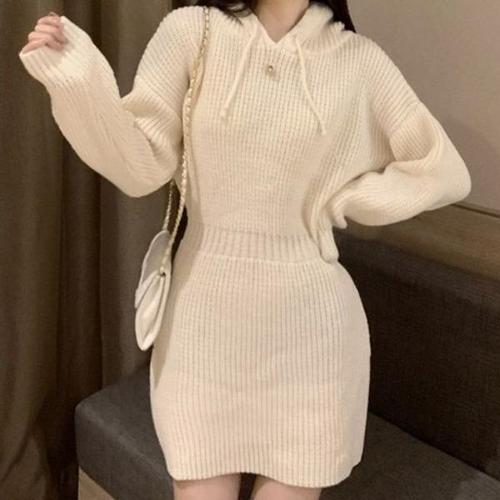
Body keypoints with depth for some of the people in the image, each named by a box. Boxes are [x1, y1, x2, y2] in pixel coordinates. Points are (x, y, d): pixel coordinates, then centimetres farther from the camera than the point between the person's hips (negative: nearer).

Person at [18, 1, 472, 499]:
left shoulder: (359, 60, -1)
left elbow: (444, 172, 4)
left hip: (306, 319, 0)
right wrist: (76, 79, -18)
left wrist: (340, 203, -1)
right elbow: (143, 167, -6)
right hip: (204, 309, 0)